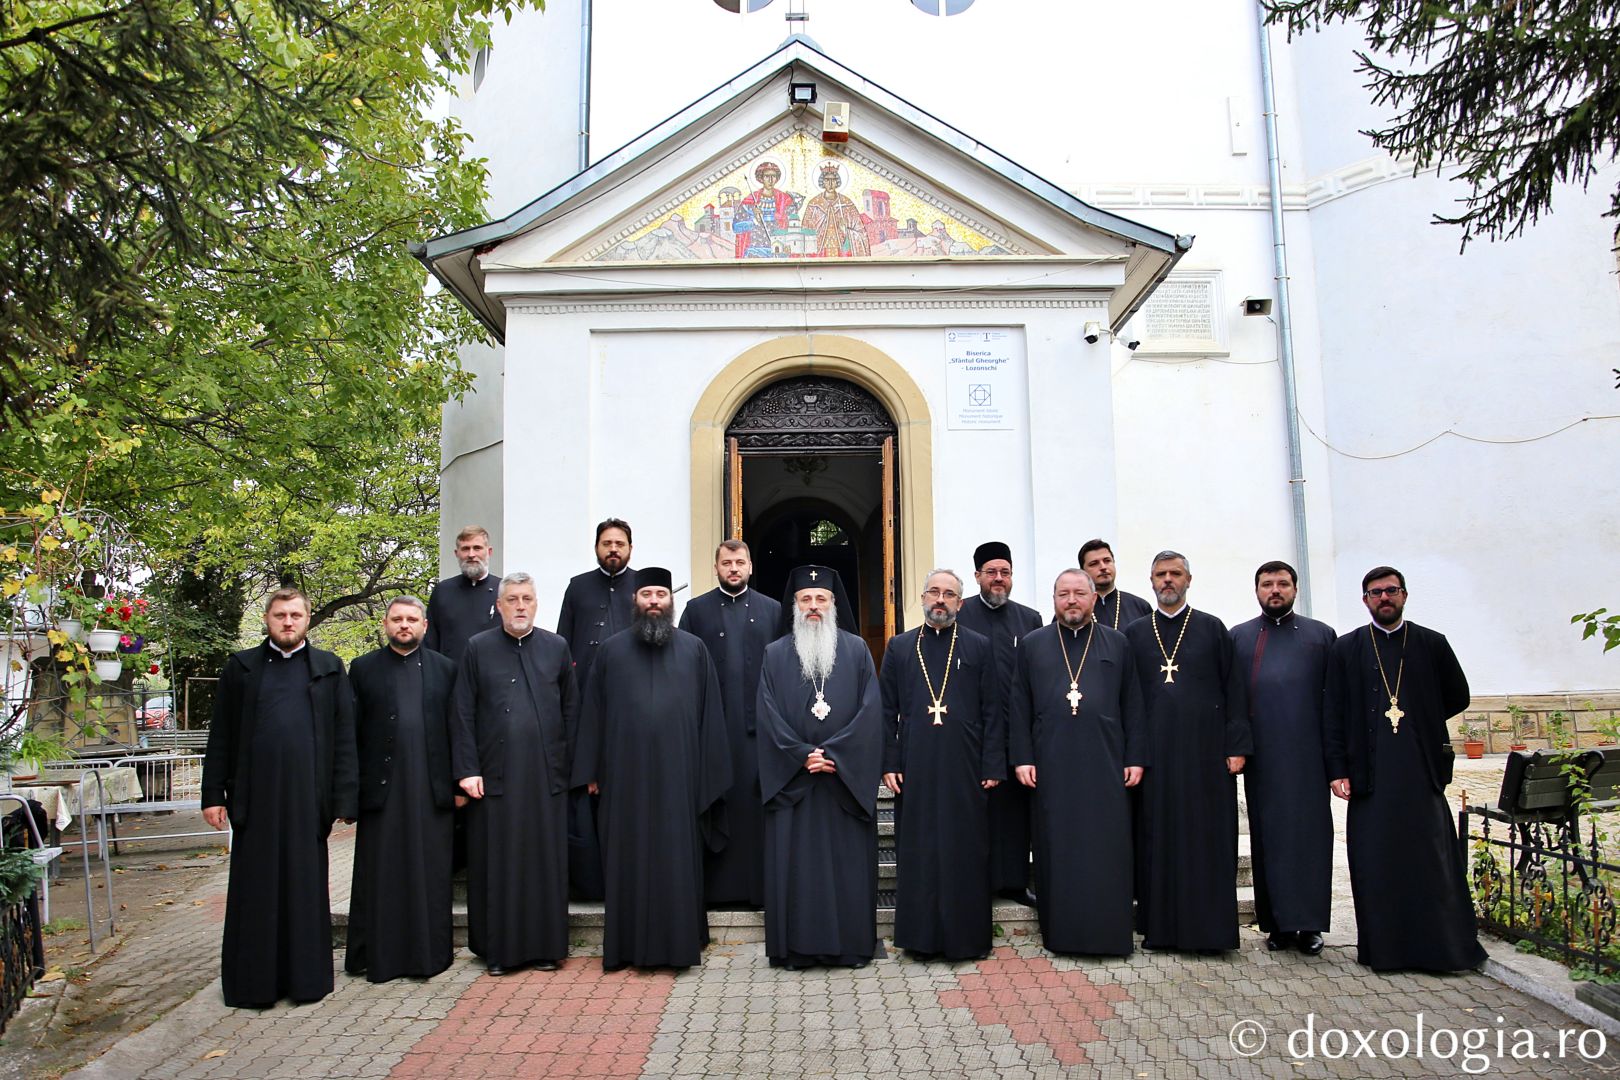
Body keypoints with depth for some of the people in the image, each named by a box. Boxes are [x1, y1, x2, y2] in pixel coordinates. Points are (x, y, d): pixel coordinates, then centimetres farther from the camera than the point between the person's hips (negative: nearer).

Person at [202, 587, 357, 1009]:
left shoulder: (329, 668, 7)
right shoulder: (241, 667, 9)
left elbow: (344, 737, 4)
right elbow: (220, 736, 8)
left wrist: (344, 798, -3)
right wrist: (213, 794, 1)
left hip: (308, 793, 0)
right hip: (255, 794, 1)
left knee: (306, 885, 7)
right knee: (255, 889, 7)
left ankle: (306, 977, 18)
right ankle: (253, 982, 19)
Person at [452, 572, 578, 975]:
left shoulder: (557, 648, 7)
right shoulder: (478, 648, 3)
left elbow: (571, 710, 8)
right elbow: (463, 713, 1)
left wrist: (567, 765, 3)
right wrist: (466, 770, -5)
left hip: (545, 775, 1)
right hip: (494, 775, -1)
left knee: (546, 860, 6)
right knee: (497, 862, 6)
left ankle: (545, 945, 18)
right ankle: (499, 949, 18)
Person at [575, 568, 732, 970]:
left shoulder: (694, 649, 5)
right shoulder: (612, 649, 7)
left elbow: (710, 712, 4)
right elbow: (593, 712, 8)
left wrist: (710, 772, 0)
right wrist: (592, 771, 5)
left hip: (678, 774, -1)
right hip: (626, 774, 1)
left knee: (678, 859, 5)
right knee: (628, 859, 8)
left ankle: (678, 942, 17)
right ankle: (627, 945, 19)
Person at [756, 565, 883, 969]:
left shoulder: (856, 650, 5)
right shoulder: (776, 654, 6)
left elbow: (870, 710, -3)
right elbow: (769, 715, -1)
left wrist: (833, 753, -13)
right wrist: (803, 754, -12)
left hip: (848, 778, 0)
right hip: (791, 778, 1)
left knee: (848, 860, 4)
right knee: (794, 861, 3)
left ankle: (852, 945, 14)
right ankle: (796, 947, 13)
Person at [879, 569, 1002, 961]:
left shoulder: (979, 646, 5)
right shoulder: (899, 647, 8)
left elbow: (992, 711, 3)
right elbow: (887, 710, 7)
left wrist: (993, 766, -3)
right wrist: (888, 764, 0)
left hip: (965, 767, -1)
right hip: (915, 769, 1)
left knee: (966, 852, 4)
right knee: (918, 853, 6)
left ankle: (968, 935, 17)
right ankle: (921, 936, 18)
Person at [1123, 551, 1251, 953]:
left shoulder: (1212, 629, 6)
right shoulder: (1133, 633, 10)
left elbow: (1233, 690, 3)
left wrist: (1237, 746, -5)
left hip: (1205, 749, -1)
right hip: (1154, 750, 1)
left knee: (1207, 838, 1)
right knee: (1157, 836, 4)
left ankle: (1208, 927, 10)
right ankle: (1160, 926, 13)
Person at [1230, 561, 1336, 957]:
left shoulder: (1321, 634, 10)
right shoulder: (1238, 637, 10)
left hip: (1308, 753, 0)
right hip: (1262, 756, 0)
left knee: (1310, 832, 1)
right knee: (1268, 835, 4)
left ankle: (1309, 923, 9)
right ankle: (1278, 923, 11)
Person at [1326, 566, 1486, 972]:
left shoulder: (1432, 644, 8)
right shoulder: (1346, 649, 6)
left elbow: (1457, 697, 17)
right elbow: (1334, 715, 3)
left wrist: (1416, 723, 12)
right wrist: (1337, 770, -3)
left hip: (1423, 770, 1)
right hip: (1370, 773, 0)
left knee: (1432, 860, 1)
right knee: (1376, 863, 3)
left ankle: (1442, 947, 11)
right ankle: (1384, 949, 10)